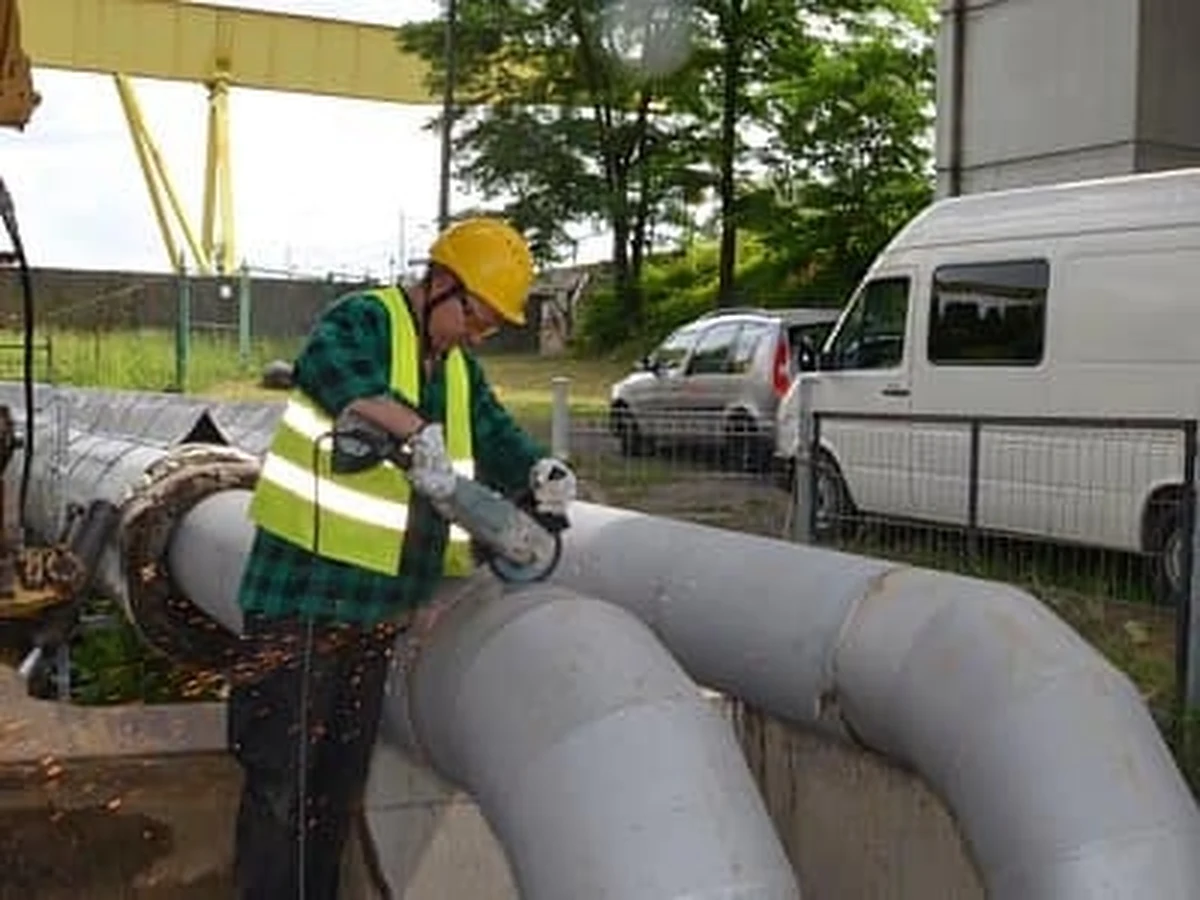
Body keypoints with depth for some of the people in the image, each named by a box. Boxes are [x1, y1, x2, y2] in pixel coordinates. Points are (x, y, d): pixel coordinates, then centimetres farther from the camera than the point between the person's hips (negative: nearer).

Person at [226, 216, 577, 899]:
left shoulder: (460, 368, 14)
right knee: (283, 775, -5)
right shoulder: (366, 321, -11)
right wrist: (418, 430, -42)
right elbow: (327, 363, -33)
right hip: (305, 593, -8)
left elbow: (497, 438, 17)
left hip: (380, 605, 9)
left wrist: (542, 471, -4)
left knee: (342, 776, 18)